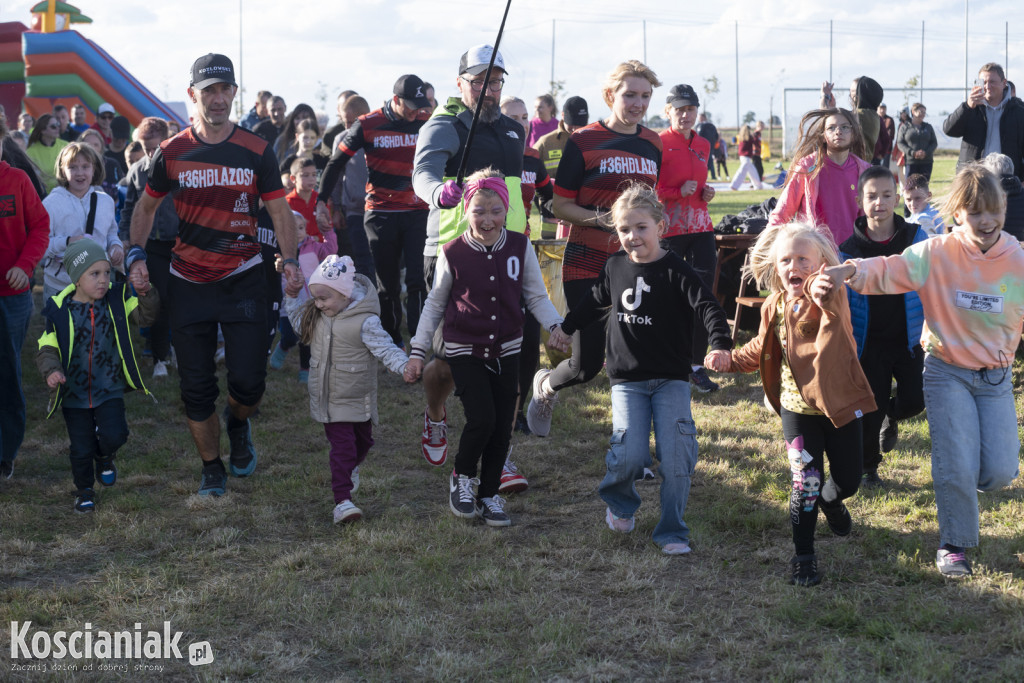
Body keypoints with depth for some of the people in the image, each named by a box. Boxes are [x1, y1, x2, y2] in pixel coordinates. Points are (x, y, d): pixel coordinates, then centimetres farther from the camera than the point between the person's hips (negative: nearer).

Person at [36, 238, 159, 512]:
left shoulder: (117, 300, -4)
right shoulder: (60, 311, -10)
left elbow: (145, 315, -6)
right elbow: (47, 349, -7)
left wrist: (145, 293, -23)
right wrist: (52, 371, -26)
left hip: (109, 390, 1)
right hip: (74, 394, -1)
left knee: (114, 435, -16)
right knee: (81, 449, 5)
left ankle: (104, 455, 21)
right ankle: (84, 491, 32)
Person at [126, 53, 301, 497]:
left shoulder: (256, 152, -2)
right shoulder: (171, 153, 0)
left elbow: (279, 211, 3)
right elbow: (146, 208, 13)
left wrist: (290, 261, -11)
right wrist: (135, 255, 0)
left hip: (244, 279, -1)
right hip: (189, 284, 1)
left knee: (248, 382, -5)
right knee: (196, 388, 4)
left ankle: (238, 425, 31)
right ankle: (211, 469, 23)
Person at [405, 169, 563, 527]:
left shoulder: (520, 247, -4)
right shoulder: (453, 253, -9)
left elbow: (537, 297, 4)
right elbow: (435, 303, 3)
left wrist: (556, 327, -12)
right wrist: (418, 352, 3)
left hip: (506, 350, 3)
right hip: (464, 351, -3)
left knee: (502, 427, 5)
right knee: (481, 418, -16)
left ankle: (489, 495, 24)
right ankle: (461, 477, 12)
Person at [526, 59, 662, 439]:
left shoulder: (653, 144, 10)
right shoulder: (584, 142, -7)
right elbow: (561, 206, -6)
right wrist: (602, 218, -19)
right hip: (587, 264, -4)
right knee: (587, 363, -4)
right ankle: (545, 387, 30)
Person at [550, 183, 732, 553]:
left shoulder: (676, 271, -8)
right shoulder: (615, 267, 5)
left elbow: (707, 307, -19)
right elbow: (595, 301, 25)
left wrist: (721, 342, -35)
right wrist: (567, 327, 36)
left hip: (671, 379, -2)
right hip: (627, 379, 2)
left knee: (675, 454, -9)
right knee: (629, 456, -10)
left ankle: (672, 532, 7)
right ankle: (620, 504, 23)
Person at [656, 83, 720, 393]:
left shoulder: (703, 145, 13)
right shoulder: (658, 144, -6)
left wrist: (706, 192, 5)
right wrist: (678, 191, -17)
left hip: (701, 228, 5)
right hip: (669, 229, -5)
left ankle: (697, 366, 9)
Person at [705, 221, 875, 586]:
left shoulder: (830, 298, -14)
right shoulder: (775, 307, 1)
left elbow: (831, 300, -42)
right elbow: (762, 349, 20)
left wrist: (818, 290, -65)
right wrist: (730, 361, 7)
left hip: (841, 405, -2)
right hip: (798, 409, 2)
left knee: (848, 480, 11)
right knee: (805, 484, -4)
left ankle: (830, 501, 48)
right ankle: (803, 557, 10)